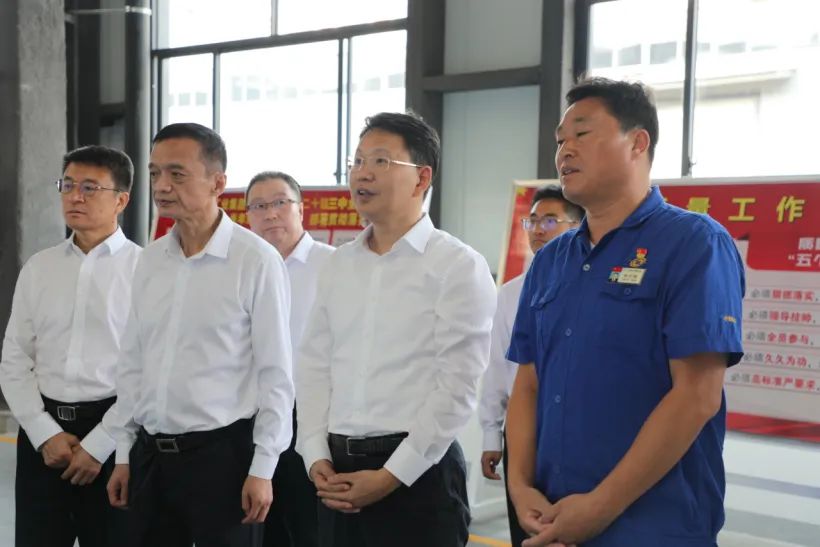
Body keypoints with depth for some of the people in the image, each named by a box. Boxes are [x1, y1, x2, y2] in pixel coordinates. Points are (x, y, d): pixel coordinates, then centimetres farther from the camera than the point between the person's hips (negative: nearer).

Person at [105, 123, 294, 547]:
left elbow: (275, 374, -10)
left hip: (221, 452, -5)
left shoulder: (256, 260, -10)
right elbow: (132, 364, 13)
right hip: (151, 455, 5)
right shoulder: (149, 261, 7)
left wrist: (262, 469, -11)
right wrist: (124, 453, 12)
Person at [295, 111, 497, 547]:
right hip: (338, 472, 5)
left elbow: (457, 388, -12)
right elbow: (314, 365, 9)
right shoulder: (337, 265, 10)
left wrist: (391, 476, -13)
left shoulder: (459, 266, -7)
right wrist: (316, 457, -2)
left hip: (419, 474, -5)